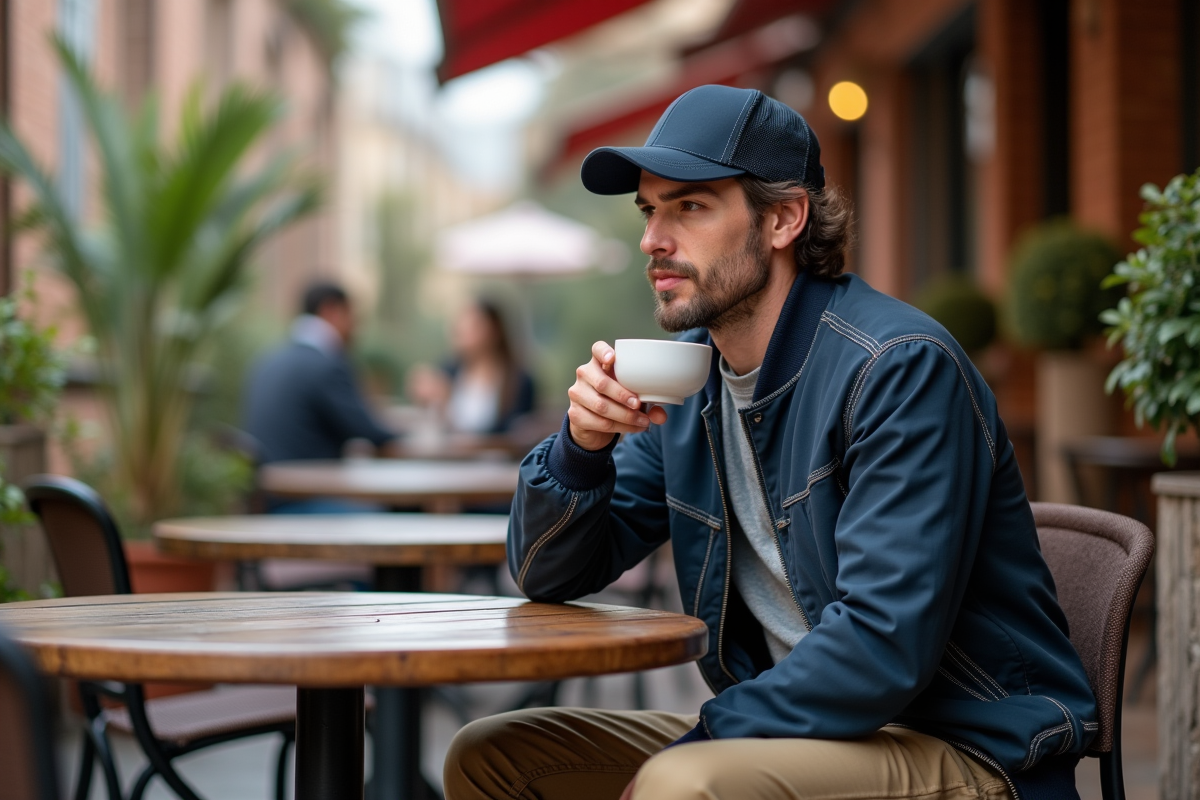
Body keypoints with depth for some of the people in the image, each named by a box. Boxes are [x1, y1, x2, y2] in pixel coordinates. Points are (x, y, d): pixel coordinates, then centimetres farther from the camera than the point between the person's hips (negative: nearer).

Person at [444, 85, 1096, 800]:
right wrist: (583, 446, -9)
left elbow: (883, 644, -26)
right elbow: (550, 575, 10)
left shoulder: (900, 366, -18)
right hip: (789, 730, 8)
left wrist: (697, 739, -19)